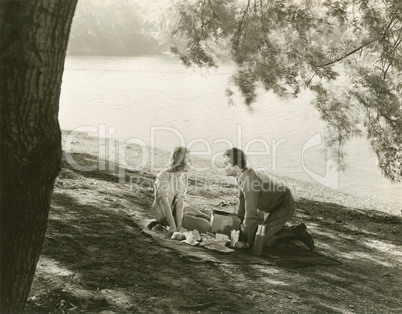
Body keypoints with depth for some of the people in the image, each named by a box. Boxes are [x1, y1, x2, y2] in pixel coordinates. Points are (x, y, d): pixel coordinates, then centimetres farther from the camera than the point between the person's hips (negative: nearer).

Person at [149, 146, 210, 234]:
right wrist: (173, 226, -33)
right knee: (204, 226, -14)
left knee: (207, 219, 11)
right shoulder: (164, 176, -24)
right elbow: (165, 203, -29)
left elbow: (180, 202, -13)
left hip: (178, 209, 7)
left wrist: (179, 225, -24)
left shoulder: (184, 176, -4)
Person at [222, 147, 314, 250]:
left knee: (262, 240, -14)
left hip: (284, 207, -9)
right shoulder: (242, 176, -6)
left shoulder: (250, 180, -35)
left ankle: (296, 233, -5)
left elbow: (251, 214, -33)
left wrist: (246, 241, -23)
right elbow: (242, 202, 9)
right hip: (274, 206, 9)